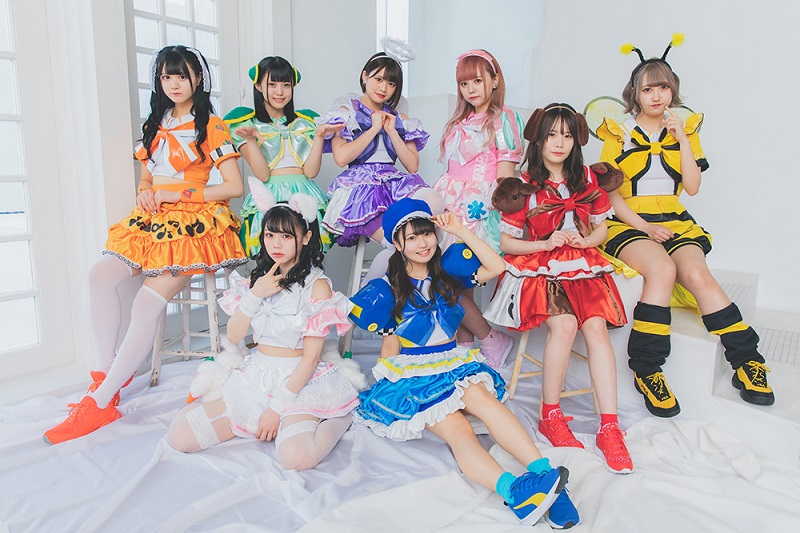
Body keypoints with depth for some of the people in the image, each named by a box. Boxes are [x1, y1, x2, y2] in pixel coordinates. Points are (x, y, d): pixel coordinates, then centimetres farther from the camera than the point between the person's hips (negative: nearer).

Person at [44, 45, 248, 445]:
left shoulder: (212, 126, 1)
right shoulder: (156, 124, 22)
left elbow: (234, 187, -7)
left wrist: (177, 193, -9)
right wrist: (145, 192, 2)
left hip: (192, 222, -6)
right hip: (153, 218, 7)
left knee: (147, 303, -21)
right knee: (101, 275, -19)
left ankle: (100, 401, -16)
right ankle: (108, 373, -11)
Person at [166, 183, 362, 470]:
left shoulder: (317, 285, -9)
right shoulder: (258, 277, 8)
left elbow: (311, 357, -12)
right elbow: (233, 338, 4)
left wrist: (278, 407, -15)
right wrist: (255, 295, -10)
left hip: (299, 381, -5)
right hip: (255, 375, 5)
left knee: (297, 457, -32)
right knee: (179, 435, -10)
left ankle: (337, 418, -2)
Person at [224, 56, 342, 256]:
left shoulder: (306, 122, 20)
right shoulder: (248, 123, 12)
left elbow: (311, 171, 7)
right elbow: (262, 175, -1)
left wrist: (319, 135, -2)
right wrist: (250, 139, -11)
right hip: (269, 197, -2)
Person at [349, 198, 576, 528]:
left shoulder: (447, 269, 11)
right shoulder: (389, 288, 4)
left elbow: (496, 267, 0)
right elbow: (390, 344, 7)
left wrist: (460, 231, 0)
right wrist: (394, 375, -6)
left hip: (453, 363, 3)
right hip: (412, 373, -3)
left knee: (479, 394, -34)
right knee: (458, 430, -31)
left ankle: (543, 470, -45)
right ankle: (513, 491, -54)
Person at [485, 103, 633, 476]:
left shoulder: (587, 180, 12)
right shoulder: (523, 188, 2)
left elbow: (601, 228, 18)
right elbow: (505, 242, 1)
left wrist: (586, 240, -5)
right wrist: (546, 243, -12)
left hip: (581, 267, 3)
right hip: (539, 269, -3)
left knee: (596, 326, -23)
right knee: (564, 324, -29)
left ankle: (609, 427, -19)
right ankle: (550, 416, -11)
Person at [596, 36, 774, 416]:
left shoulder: (685, 128, 15)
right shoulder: (618, 132, 6)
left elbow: (692, 187, 5)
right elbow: (610, 193, 0)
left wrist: (683, 139, -3)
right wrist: (644, 227, -13)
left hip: (675, 223, 3)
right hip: (629, 224, -3)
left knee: (697, 274, -28)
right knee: (662, 269, -33)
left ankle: (747, 361, -18)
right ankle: (645, 369, -25)